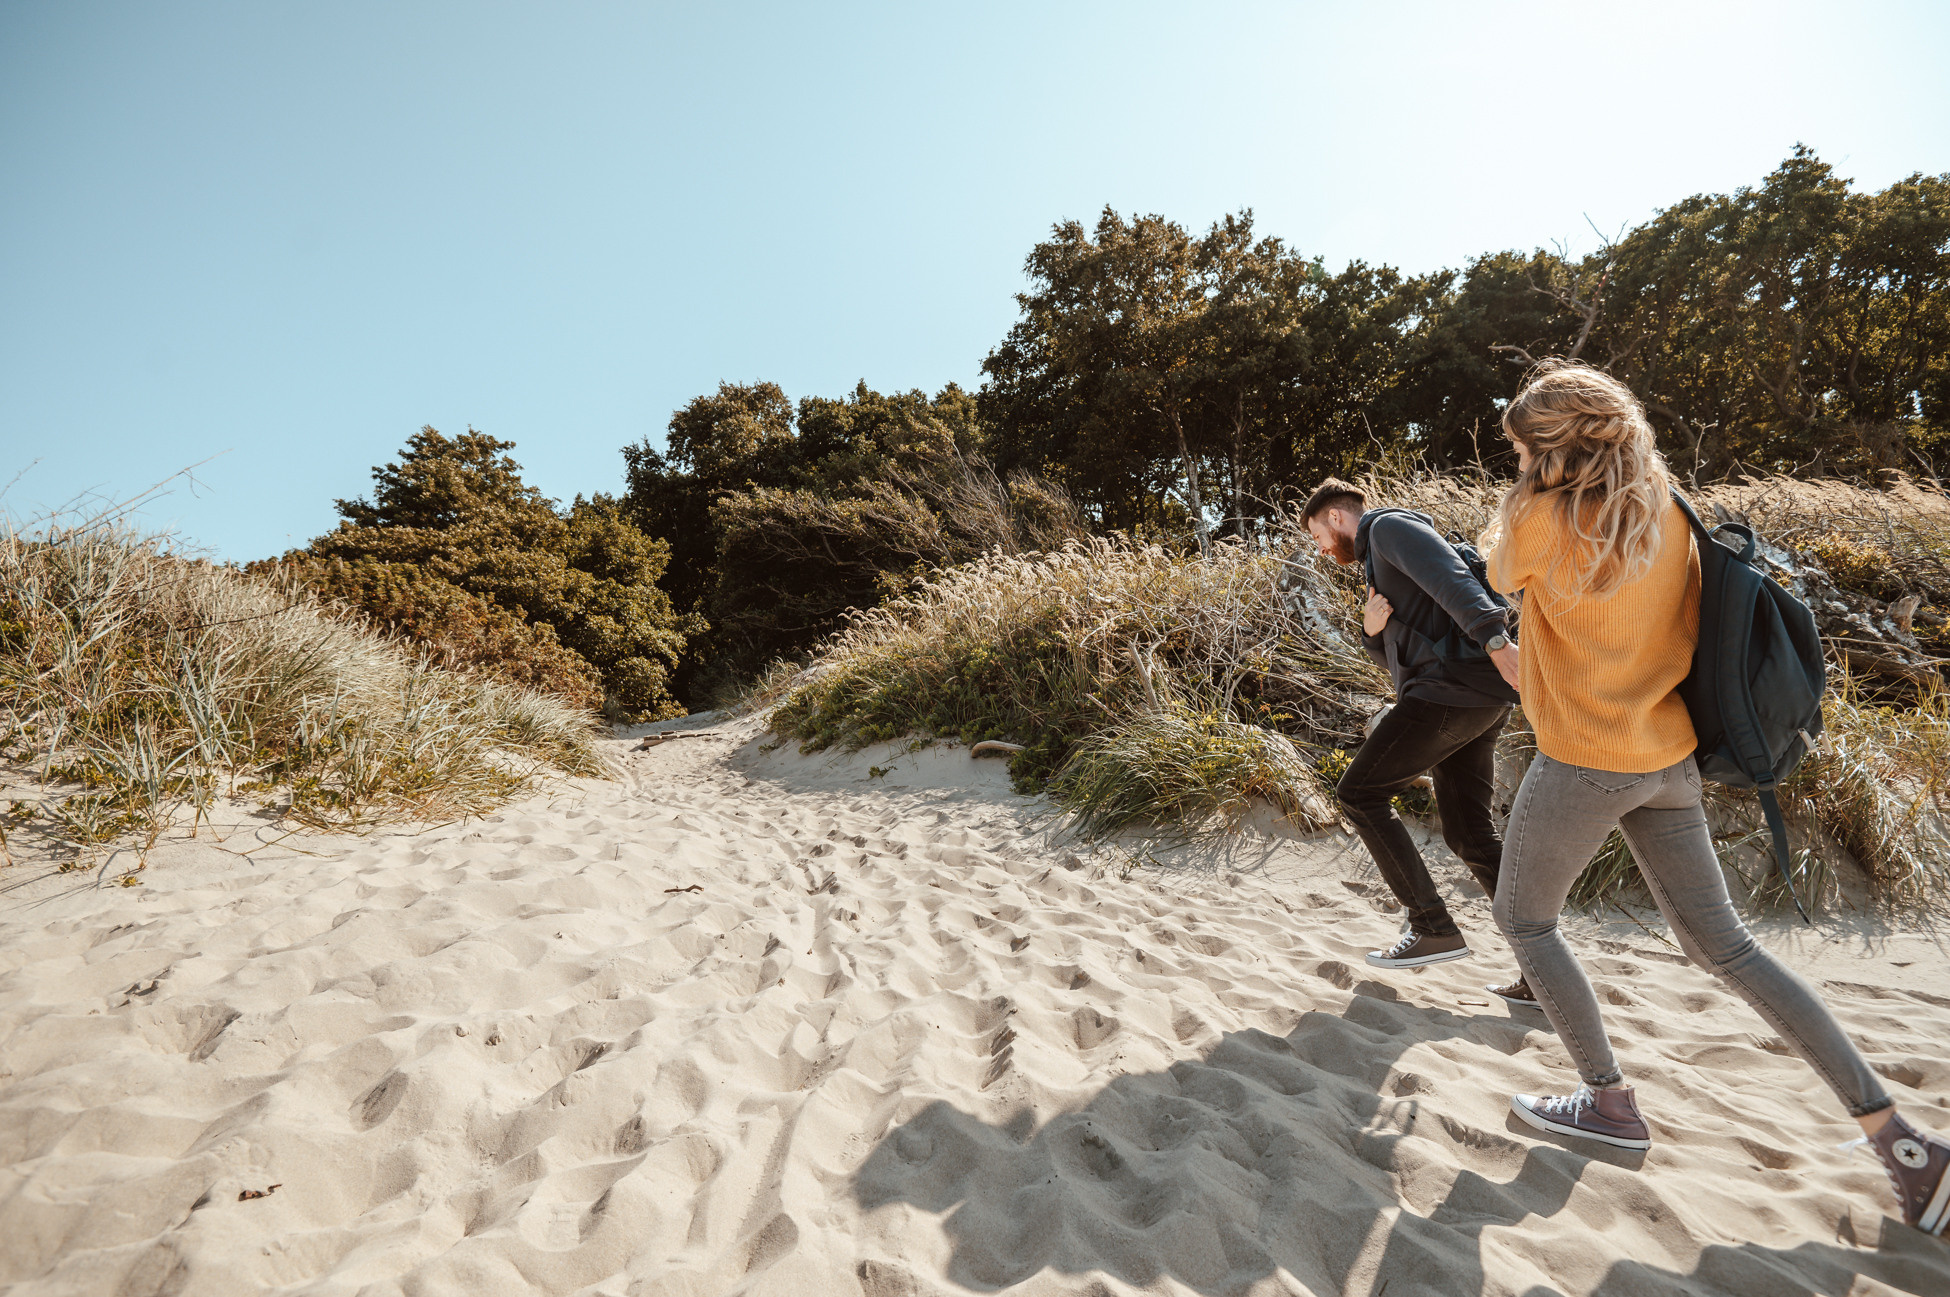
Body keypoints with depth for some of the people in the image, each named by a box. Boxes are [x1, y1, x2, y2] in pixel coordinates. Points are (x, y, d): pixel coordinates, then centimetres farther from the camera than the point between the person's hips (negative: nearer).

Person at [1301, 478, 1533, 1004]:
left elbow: (1451, 579, -19)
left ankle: (1432, 926, 0)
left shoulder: (1390, 525, 0)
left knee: (1360, 792, -2)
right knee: (1470, 834, 12)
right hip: (1480, 701, 10)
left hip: (1454, 686, -10)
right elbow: (1400, 656, 26)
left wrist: (1495, 639, -33)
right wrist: (1374, 630, 5)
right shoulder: (1382, 563, 29)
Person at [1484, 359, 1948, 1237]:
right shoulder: (1666, 515, 6)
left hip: (1584, 762, -7)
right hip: (1667, 758, 7)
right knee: (1723, 945, 16)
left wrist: (1531, 490, 12)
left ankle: (1609, 1102, 21)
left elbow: (1497, 571, 6)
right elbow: (1685, 635, 11)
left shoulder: (1542, 520, -15)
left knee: (1522, 919, 14)